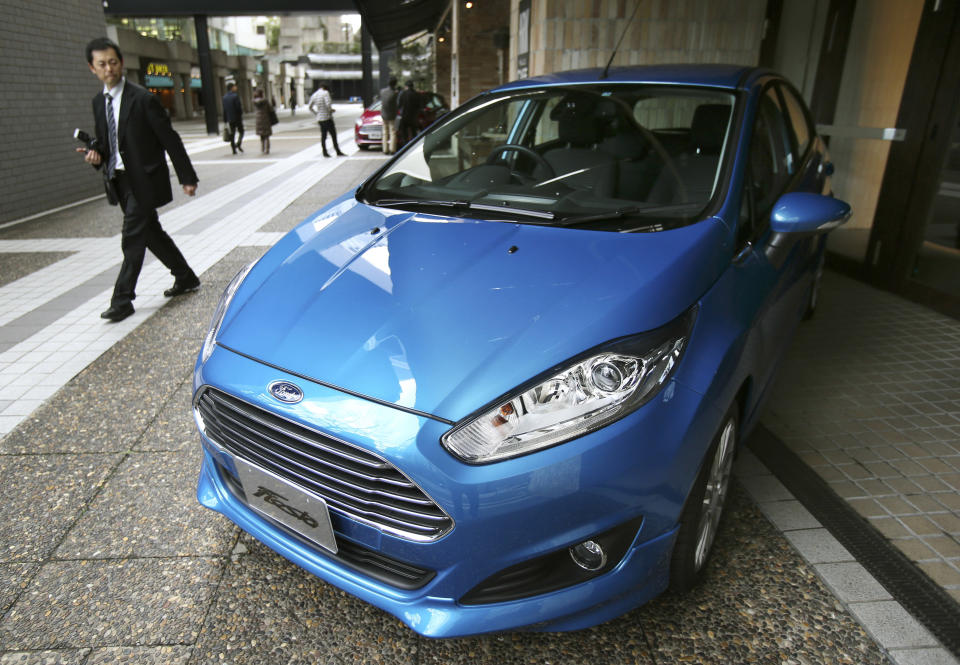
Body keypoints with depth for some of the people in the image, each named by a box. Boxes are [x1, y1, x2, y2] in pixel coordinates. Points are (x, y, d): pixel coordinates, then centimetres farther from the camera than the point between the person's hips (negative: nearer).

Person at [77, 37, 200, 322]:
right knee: (151, 233, 15)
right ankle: (186, 277, 31)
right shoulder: (99, 102, 11)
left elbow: (170, 139, -10)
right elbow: (105, 141, 19)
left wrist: (187, 177, -11)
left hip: (144, 181, -8)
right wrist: (96, 155, -5)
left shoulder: (142, 99, -11)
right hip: (119, 181, 8)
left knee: (132, 240, -7)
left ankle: (122, 300, 0)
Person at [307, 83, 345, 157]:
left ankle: (325, 152, 8)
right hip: (327, 117, -7)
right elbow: (328, 104, -21)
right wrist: (331, 110, -4)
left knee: (323, 136, 9)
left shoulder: (314, 95, 13)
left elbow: (309, 107, 17)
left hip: (319, 118, 7)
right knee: (333, 135, -4)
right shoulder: (325, 93, -8)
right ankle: (338, 152, -5)